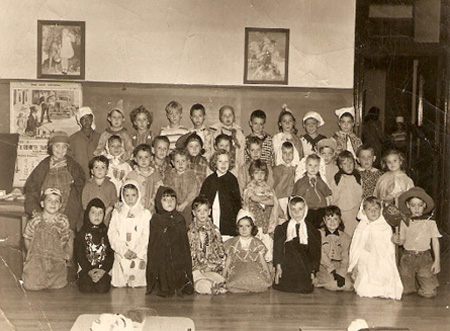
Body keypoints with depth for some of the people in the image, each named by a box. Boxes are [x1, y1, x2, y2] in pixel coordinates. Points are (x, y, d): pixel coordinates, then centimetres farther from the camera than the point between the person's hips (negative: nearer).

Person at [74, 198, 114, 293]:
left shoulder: (107, 232, 8)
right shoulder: (82, 233, 6)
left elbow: (111, 253, 3)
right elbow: (79, 254, 0)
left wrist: (103, 270, -12)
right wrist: (89, 271, -13)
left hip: (103, 269, 0)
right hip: (86, 269, 0)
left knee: (102, 288, -23)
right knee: (86, 288, -22)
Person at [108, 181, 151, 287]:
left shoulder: (145, 214, 7)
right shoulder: (117, 213, 10)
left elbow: (147, 236, -1)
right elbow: (112, 234, 0)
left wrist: (137, 252, -13)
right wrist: (124, 251, -13)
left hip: (139, 256, -1)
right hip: (121, 256, 1)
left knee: (138, 284, -5)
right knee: (119, 284, -6)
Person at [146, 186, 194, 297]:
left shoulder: (180, 219, 8)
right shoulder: (156, 219, 0)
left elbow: (185, 243, 10)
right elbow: (152, 243, 1)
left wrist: (187, 264, 6)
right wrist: (152, 263, -5)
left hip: (178, 258, 2)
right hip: (161, 258, -2)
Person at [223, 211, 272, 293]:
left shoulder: (257, 243, 12)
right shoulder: (233, 243, 12)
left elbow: (262, 261, 12)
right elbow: (228, 261, 15)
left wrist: (268, 277, 3)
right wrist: (223, 277, 9)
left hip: (254, 270, 1)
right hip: (237, 271, -1)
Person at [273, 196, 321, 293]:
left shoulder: (312, 231, 9)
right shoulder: (281, 229, 8)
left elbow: (315, 252, 10)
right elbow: (277, 249, 5)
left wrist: (313, 271, 3)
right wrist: (278, 267, -4)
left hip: (305, 268, 0)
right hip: (286, 267, 0)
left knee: (305, 288, -18)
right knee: (283, 287, -18)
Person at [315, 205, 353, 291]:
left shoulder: (345, 238, 11)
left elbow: (345, 258, 2)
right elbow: (321, 256, -7)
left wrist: (341, 274, -16)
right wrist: (333, 271, -16)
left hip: (340, 269, 3)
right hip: (323, 268, -3)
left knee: (348, 286, -24)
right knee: (333, 285, -30)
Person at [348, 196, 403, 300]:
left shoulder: (386, 228, 0)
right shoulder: (362, 228, 3)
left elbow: (390, 249, 4)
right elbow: (356, 248, 7)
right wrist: (355, 265, 3)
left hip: (384, 264, -1)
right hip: (366, 263, 1)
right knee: (365, 291, -12)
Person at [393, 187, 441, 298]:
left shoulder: (430, 221, -2)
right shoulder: (405, 222, 2)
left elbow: (435, 241, 1)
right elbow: (403, 240, 9)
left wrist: (437, 260, -2)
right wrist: (397, 240, -14)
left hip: (424, 258, -1)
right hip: (407, 257, 2)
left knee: (429, 292, -7)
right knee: (405, 290, 1)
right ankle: (416, 282, 32)